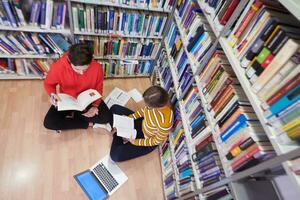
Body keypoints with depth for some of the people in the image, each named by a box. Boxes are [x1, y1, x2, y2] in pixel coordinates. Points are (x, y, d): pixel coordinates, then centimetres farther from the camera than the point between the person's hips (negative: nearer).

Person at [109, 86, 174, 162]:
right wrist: (130, 117, -8)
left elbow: (157, 141, -22)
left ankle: (117, 138, 17)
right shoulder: (159, 101, -24)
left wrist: (136, 142, -17)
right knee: (114, 108, 5)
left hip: (148, 141, -6)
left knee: (115, 155, -14)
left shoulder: (165, 123, -41)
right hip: (142, 124, 6)